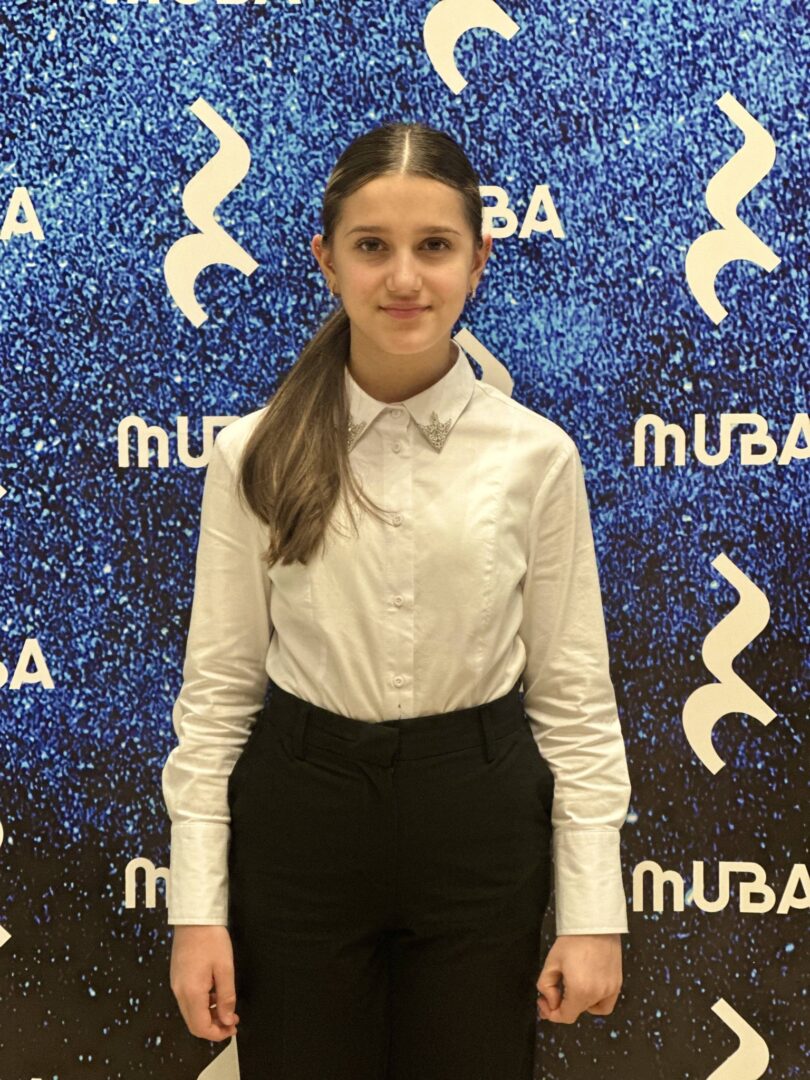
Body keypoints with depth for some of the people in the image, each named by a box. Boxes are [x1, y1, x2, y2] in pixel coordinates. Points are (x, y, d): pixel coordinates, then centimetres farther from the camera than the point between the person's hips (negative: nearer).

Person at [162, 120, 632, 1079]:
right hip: (300, 820, 0)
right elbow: (218, 686, -2)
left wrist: (593, 913, -3)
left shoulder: (536, 457, -5)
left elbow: (573, 696, -1)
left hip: (478, 828, 0)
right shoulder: (258, 457, -5)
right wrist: (199, 907, -4)